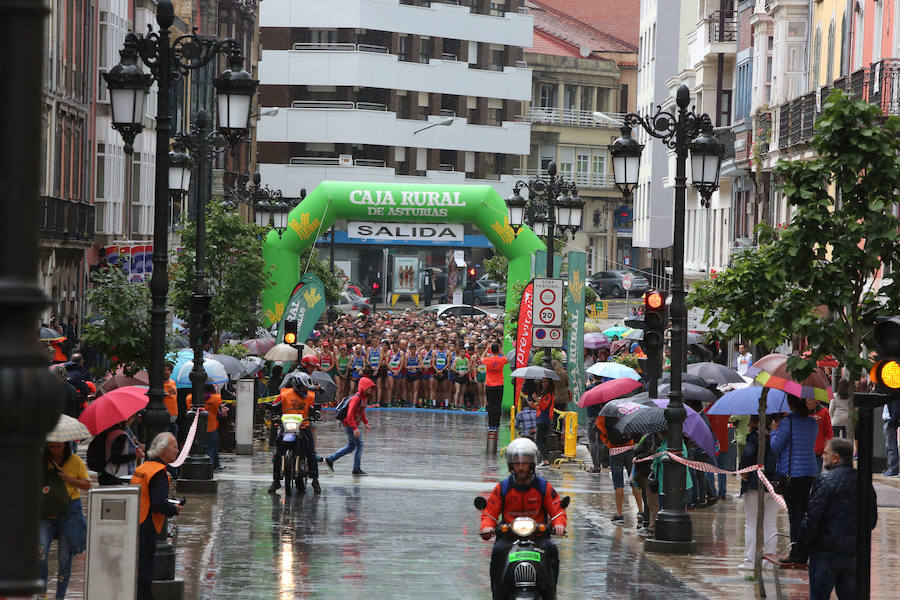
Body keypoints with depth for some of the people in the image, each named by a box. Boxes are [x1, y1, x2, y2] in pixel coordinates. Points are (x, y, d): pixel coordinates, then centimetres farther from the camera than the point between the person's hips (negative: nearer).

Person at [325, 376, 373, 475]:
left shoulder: (364, 397, 10)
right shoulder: (356, 398, -21)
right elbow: (350, 414, -26)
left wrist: (366, 423, 17)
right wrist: (355, 428, -28)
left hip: (354, 424, 10)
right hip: (350, 424, -10)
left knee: (351, 446, 16)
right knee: (359, 445, -5)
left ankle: (330, 459, 21)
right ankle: (357, 469, 2)